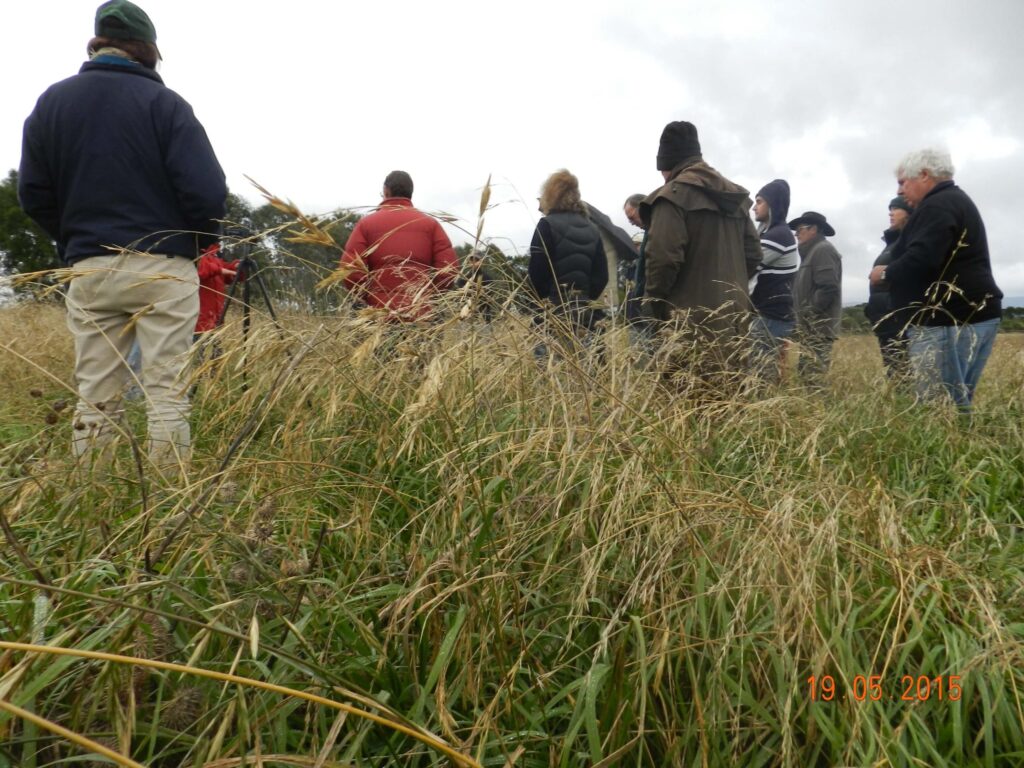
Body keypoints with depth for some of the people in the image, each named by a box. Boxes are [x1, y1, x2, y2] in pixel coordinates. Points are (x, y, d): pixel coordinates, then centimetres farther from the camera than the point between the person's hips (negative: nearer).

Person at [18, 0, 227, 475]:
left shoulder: (51, 101, 10)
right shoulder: (163, 101, -4)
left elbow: (33, 192, 10)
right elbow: (207, 190, -11)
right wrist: (201, 242, 7)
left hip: (89, 269, 4)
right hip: (163, 266, -4)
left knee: (95, 397, 8)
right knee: (168, 393, -1)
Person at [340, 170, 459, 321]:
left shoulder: (366, 224, 6)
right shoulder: (430, 223, 8)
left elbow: (351, 273, -4)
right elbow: (449, 270, -2)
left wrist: (372, 299, 12)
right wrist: (427, 296, 12)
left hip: (380, 317, 0)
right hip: (421, 317, 1)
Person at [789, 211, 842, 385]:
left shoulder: (823, 249, -8)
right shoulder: (812, 252, 23)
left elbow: (828, 288, -20)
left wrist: (808, 314, -16)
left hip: (818, 327, -10)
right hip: (812, 327, 10)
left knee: (812, 378, -12)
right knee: (806, 375, 10)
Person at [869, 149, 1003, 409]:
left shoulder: (938, 205, -10)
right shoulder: (956, 201, 24)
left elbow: (921, 259, -24)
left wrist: (885, 273, -6)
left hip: (950, 320, -11)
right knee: (956, 404, 12)